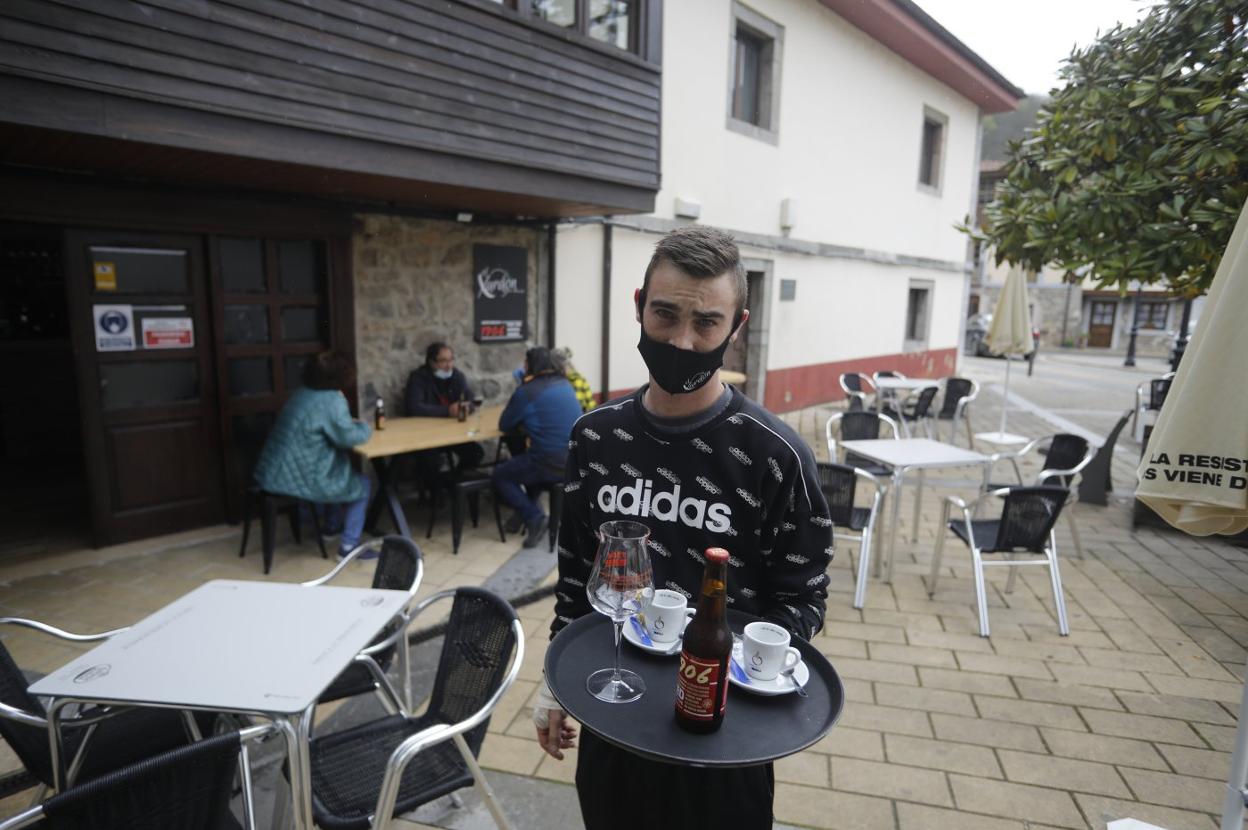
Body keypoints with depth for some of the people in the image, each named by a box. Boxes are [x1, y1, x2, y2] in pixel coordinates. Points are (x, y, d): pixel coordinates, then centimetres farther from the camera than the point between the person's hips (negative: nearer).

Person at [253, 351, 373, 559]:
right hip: (300, 481, -9)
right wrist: (364, 427, 3)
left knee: (346, 472, 30)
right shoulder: (332, 400, -17)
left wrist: (349, 424, 13)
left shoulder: (301, 394, 11)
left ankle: (332, 526, 43)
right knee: (362, 484, 11)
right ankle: (349, 546, 9)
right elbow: (348, 437, -16)